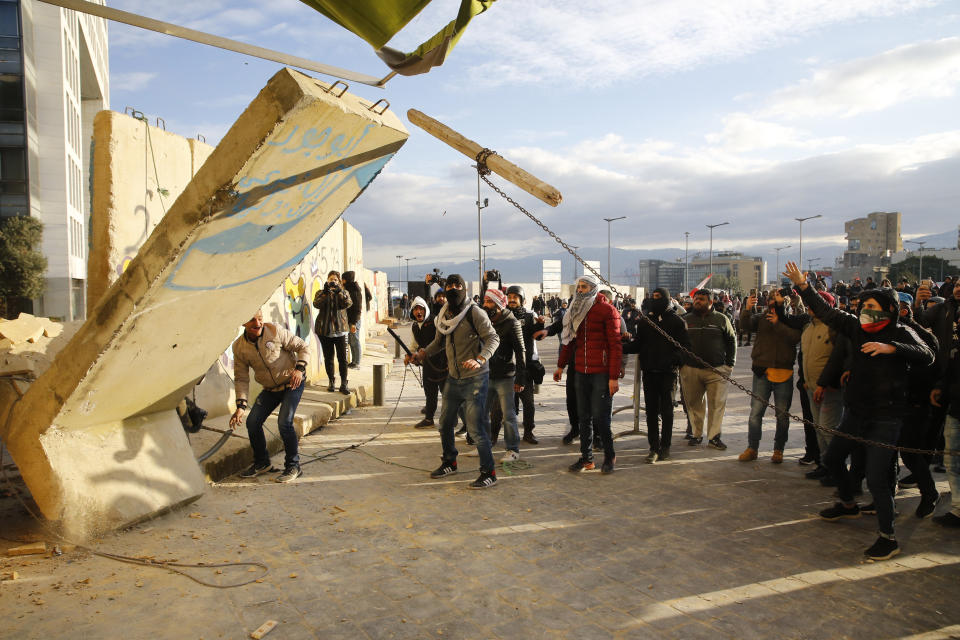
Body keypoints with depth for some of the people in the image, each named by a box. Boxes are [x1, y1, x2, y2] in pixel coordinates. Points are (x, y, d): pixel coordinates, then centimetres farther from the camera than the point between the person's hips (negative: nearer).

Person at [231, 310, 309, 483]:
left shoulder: (275, 331, -18)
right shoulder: (239, 347, -6)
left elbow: (303, 347, -12)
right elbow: (241, 378, -1)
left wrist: (299, 368, -29)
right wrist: (241, 405, -12)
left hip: (293, 383, -5)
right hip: (270, 389, 5)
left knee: (284, 422, -19)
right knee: (252, 422, 1)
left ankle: (293, 466, -2)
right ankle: (261, 462, 25)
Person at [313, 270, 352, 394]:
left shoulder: (343, 292, 10)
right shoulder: (321, 293, 9)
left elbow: (347, 304, -11)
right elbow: (317, 304, -11)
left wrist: (339, 291, -22)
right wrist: (325, 292, -21)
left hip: (340, 329, 0)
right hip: (324, 330, 1)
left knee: (342, 357, -5)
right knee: (328, 357, 7)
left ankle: (343, 383, -1)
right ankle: (331, 381, 19)